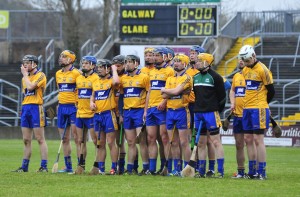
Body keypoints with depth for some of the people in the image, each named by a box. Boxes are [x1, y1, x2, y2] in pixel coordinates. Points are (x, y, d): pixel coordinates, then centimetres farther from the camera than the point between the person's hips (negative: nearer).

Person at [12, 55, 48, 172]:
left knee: (40, 139, -7)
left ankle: (44, 166, -7)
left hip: (36, 107, -8)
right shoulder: (25, 78, 17)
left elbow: (30, 87, -20)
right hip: (25, 108, 8)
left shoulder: (40, 75, -6)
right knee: (26, 140, 8)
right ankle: (24, 166, 11)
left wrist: (25, 74, -8)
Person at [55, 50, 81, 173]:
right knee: (64, 139, 9)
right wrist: (60, 104, 15)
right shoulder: (58, 74, 13)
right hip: (61, 107, 7)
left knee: (77, 138, -6)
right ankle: (68, 166, 15)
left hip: (73, 107, -7)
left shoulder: (76, 73, -8)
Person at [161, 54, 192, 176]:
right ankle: (177, 169, 11)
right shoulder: (170, 79, 16)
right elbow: (165, 96, 5)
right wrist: (174, 92, -9)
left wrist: (165, 90, 0)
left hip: (182, 111, -6)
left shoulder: (187, 78, -4)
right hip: (170, 111, 6)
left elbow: (176, 91, -16)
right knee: (174, 143, 7)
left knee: (183, 142, -7)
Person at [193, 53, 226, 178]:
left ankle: (220, 171, -8)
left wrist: (218, 111, -4)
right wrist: (195, 109, 14)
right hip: (198, 113, 7)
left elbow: (222, 96, -4)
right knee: (201, 143, 7)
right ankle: (201, 171, 11)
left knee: (216, 142, -8)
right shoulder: (196, 77, 15)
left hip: (211, 112, -7)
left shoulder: (215, 77, -6)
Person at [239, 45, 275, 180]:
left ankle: (262, 172, -6)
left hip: (259, 108, -8)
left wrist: (261, 105, 5)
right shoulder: (245, 70, 13)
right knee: (248, 139, 8)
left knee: (258, 139, -8)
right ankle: (252, 171, 14)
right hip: (247, 109, 8)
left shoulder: (262, 70, -11)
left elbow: (271, 91, -6)